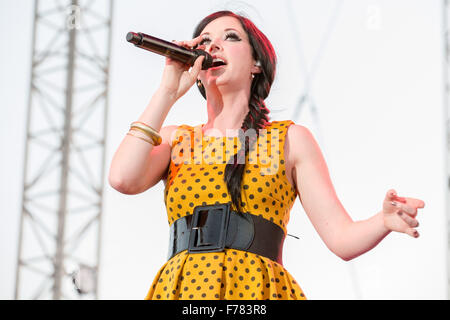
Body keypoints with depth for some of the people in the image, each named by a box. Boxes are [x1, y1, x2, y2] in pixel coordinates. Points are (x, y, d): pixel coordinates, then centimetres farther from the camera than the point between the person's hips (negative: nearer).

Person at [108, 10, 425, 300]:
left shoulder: (290, 139, 11)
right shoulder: (173, 140, 17)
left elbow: (342, 238, 4)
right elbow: (123, 179, -5)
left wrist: (385, 220, -19)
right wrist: (169, 91, 3)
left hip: (255, 290, -2)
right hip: (180, 290, 2)